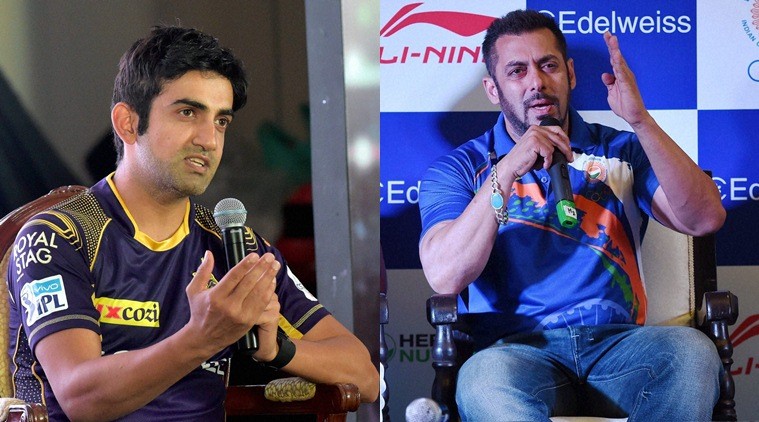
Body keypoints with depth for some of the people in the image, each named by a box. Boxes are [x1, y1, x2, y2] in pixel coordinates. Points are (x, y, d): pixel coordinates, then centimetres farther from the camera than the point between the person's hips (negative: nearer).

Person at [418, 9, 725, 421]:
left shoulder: (620, 151, 19)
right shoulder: (459, 169, 13)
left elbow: (704, 219, 2)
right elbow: (446, 277, -5)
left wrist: (641, 122, -8)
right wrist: (508, 171, -12)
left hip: (616, 344, 3)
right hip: (518, 349, -3)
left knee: (690, 351, -31)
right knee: (484, 379, -40)